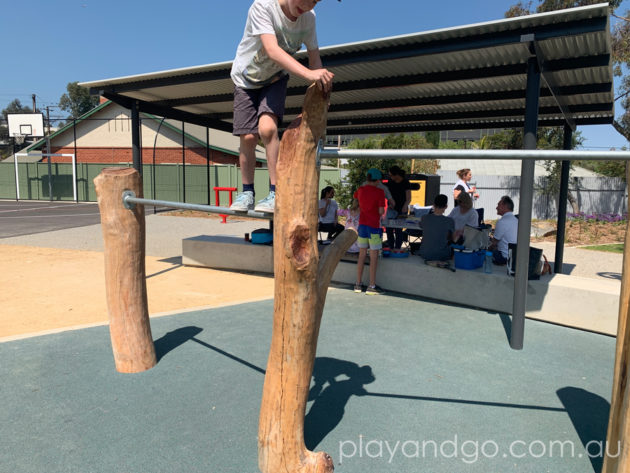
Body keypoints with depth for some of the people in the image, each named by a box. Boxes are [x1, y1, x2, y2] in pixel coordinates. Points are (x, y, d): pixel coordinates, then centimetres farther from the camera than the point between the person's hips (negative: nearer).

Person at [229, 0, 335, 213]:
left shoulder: (309, 18, -13)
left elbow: (314, 58, -7)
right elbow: (272, 50, -42)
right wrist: (308, 73, -54)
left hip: (275, 79, 1)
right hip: (246, 78, -1)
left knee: (267, 127, -24)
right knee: (248, 137, -9)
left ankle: (276, 193, -15)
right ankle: (247, 192, 13)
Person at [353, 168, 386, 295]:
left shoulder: (360, 190, 5)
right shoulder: (380, 192, -11)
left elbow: (354, 196, 29)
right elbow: (381, 211, -13)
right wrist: (383, 210, 9)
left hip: (362, 225, 6)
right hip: (374, 226, -6)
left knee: (362, 255, 12)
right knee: (374, 257, 0)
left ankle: (358, 285, 16)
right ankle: (371, 286, 3)